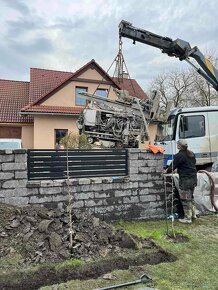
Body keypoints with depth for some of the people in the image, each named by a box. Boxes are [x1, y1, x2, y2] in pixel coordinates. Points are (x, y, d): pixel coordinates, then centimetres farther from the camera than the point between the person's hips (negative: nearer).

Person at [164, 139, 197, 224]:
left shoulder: (179, 155, -15)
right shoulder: (191, 154, 9)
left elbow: (172, 167, -13)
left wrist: (166, 171, 7)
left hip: (185, 180, -8)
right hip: (193, 178, 8)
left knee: (185, 199, 2)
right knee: (190, 197, 21)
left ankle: (188, 218, 10)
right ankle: (193, 214, 29)